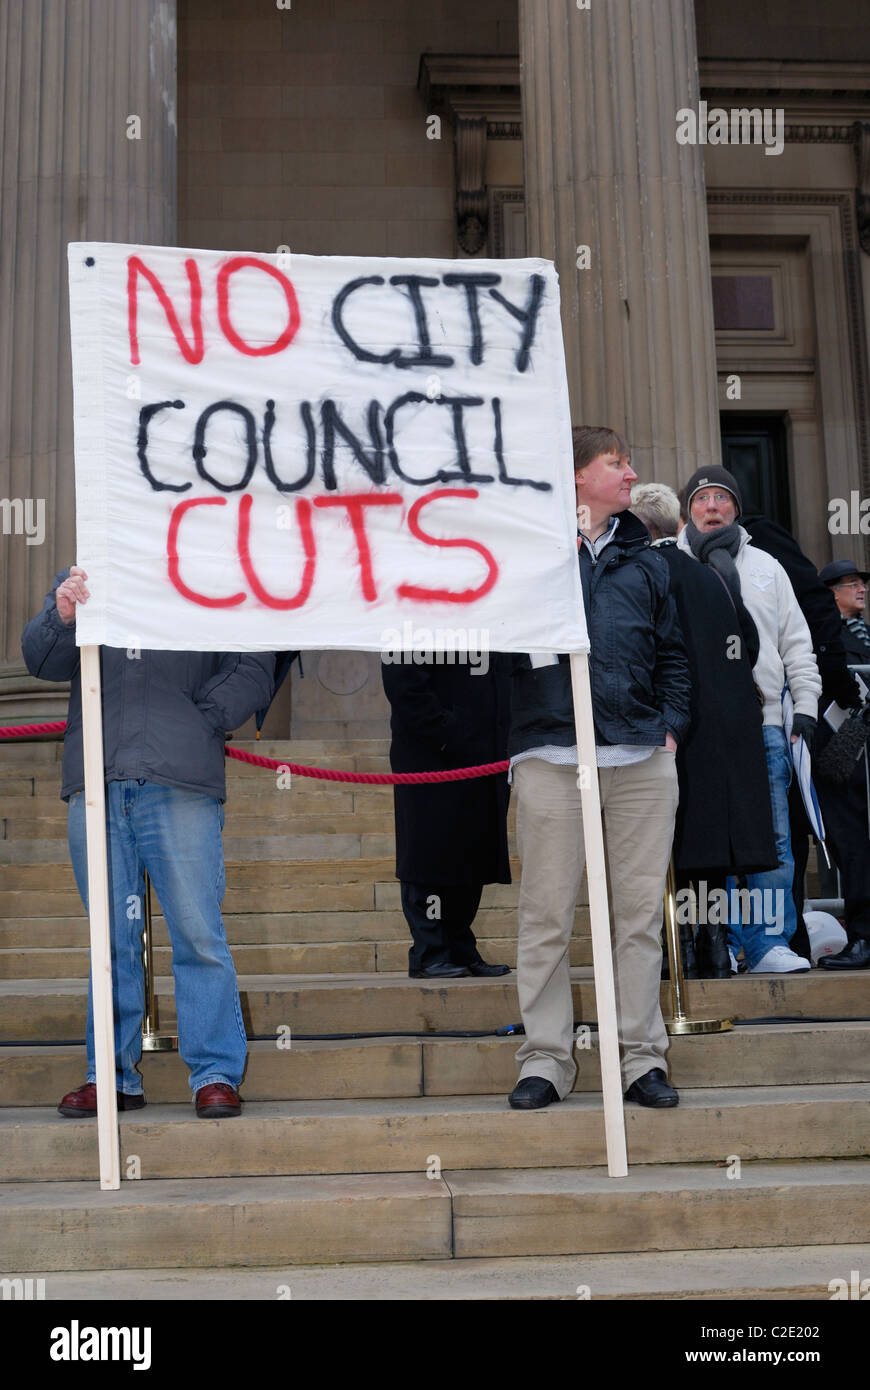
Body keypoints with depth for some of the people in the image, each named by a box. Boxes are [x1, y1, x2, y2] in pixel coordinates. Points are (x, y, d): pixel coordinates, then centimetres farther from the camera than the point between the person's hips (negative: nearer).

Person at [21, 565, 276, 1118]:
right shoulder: (79, 582, 17)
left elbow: (255, 667, 6)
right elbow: (42, 661, 5)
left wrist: (201, 721, -5)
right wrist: (62, 617, -16)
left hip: (181, 786, -2)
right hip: (95, 785, 3)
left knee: (199, 935, -4)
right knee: (111, 938, 9)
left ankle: (217, 1074, 5)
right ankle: (114, 1075, 17)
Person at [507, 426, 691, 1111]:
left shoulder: (643, 558, 19)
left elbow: (673, 651, 21)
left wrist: (671, 725, 9)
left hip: (642, 757, 4)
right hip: (551, 754, -3)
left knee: (641, 912, 5)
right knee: (547, 916, 0)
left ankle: (644, 1056, 14)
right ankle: (546, 1057, 10)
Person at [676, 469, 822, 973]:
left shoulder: (766, 566, 18)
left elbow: (796, 641, 17)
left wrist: (806, 704, 7)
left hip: (765, 724, 2)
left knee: (772, 841, -2)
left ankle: (770, 943, 3)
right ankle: (723, 944, 6)